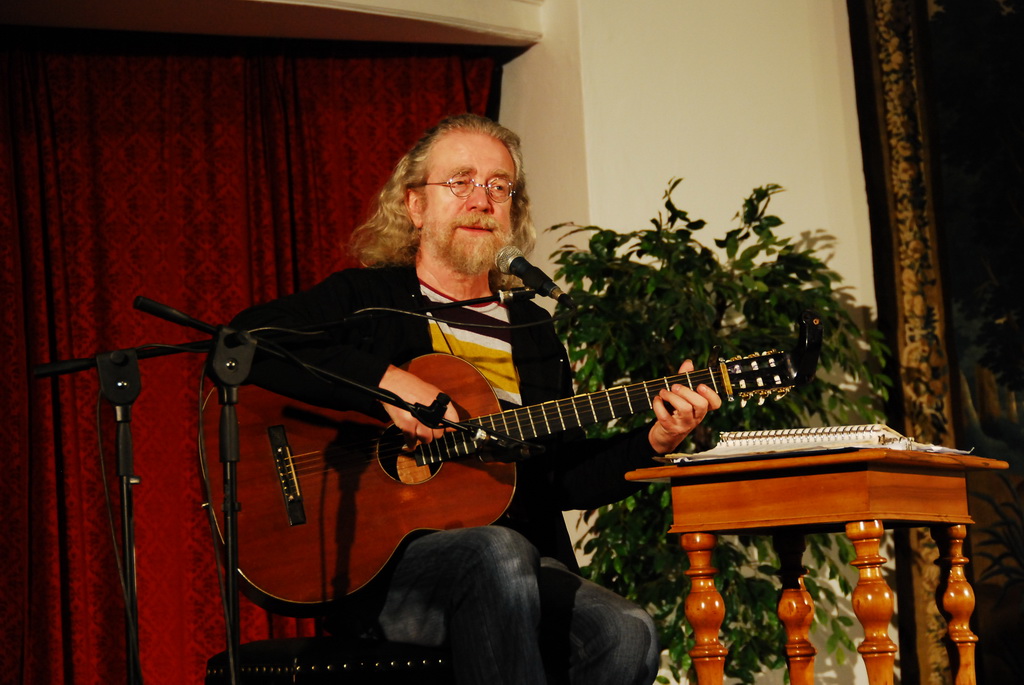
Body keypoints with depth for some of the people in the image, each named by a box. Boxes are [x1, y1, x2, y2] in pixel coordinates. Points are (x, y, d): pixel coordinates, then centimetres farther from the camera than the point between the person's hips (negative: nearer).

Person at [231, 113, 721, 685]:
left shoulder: (533, 331, 23)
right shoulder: (366, 299, 8)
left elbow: (567, 480, 19)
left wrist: (654, 443, 2)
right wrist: (384, 380, -19)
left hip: (524, 565, 4)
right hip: (378, 562, -4)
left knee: (627, 635, -26)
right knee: (499, 552, -37)